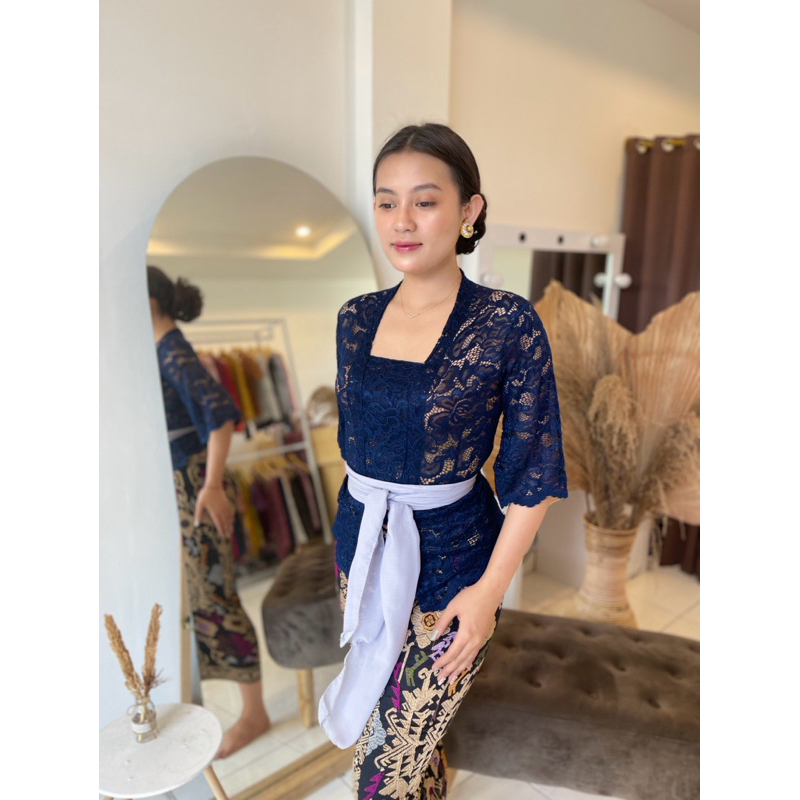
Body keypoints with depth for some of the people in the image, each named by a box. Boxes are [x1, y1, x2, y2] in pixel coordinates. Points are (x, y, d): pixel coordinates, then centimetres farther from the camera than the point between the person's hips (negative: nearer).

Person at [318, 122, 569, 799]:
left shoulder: (509, 325, -16)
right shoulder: (356, 318, 0)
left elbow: (535, 473, -12)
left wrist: (490, 588, -12)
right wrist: (355, 537, 15)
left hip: (450, 563, -5)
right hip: (361, 549, 5)